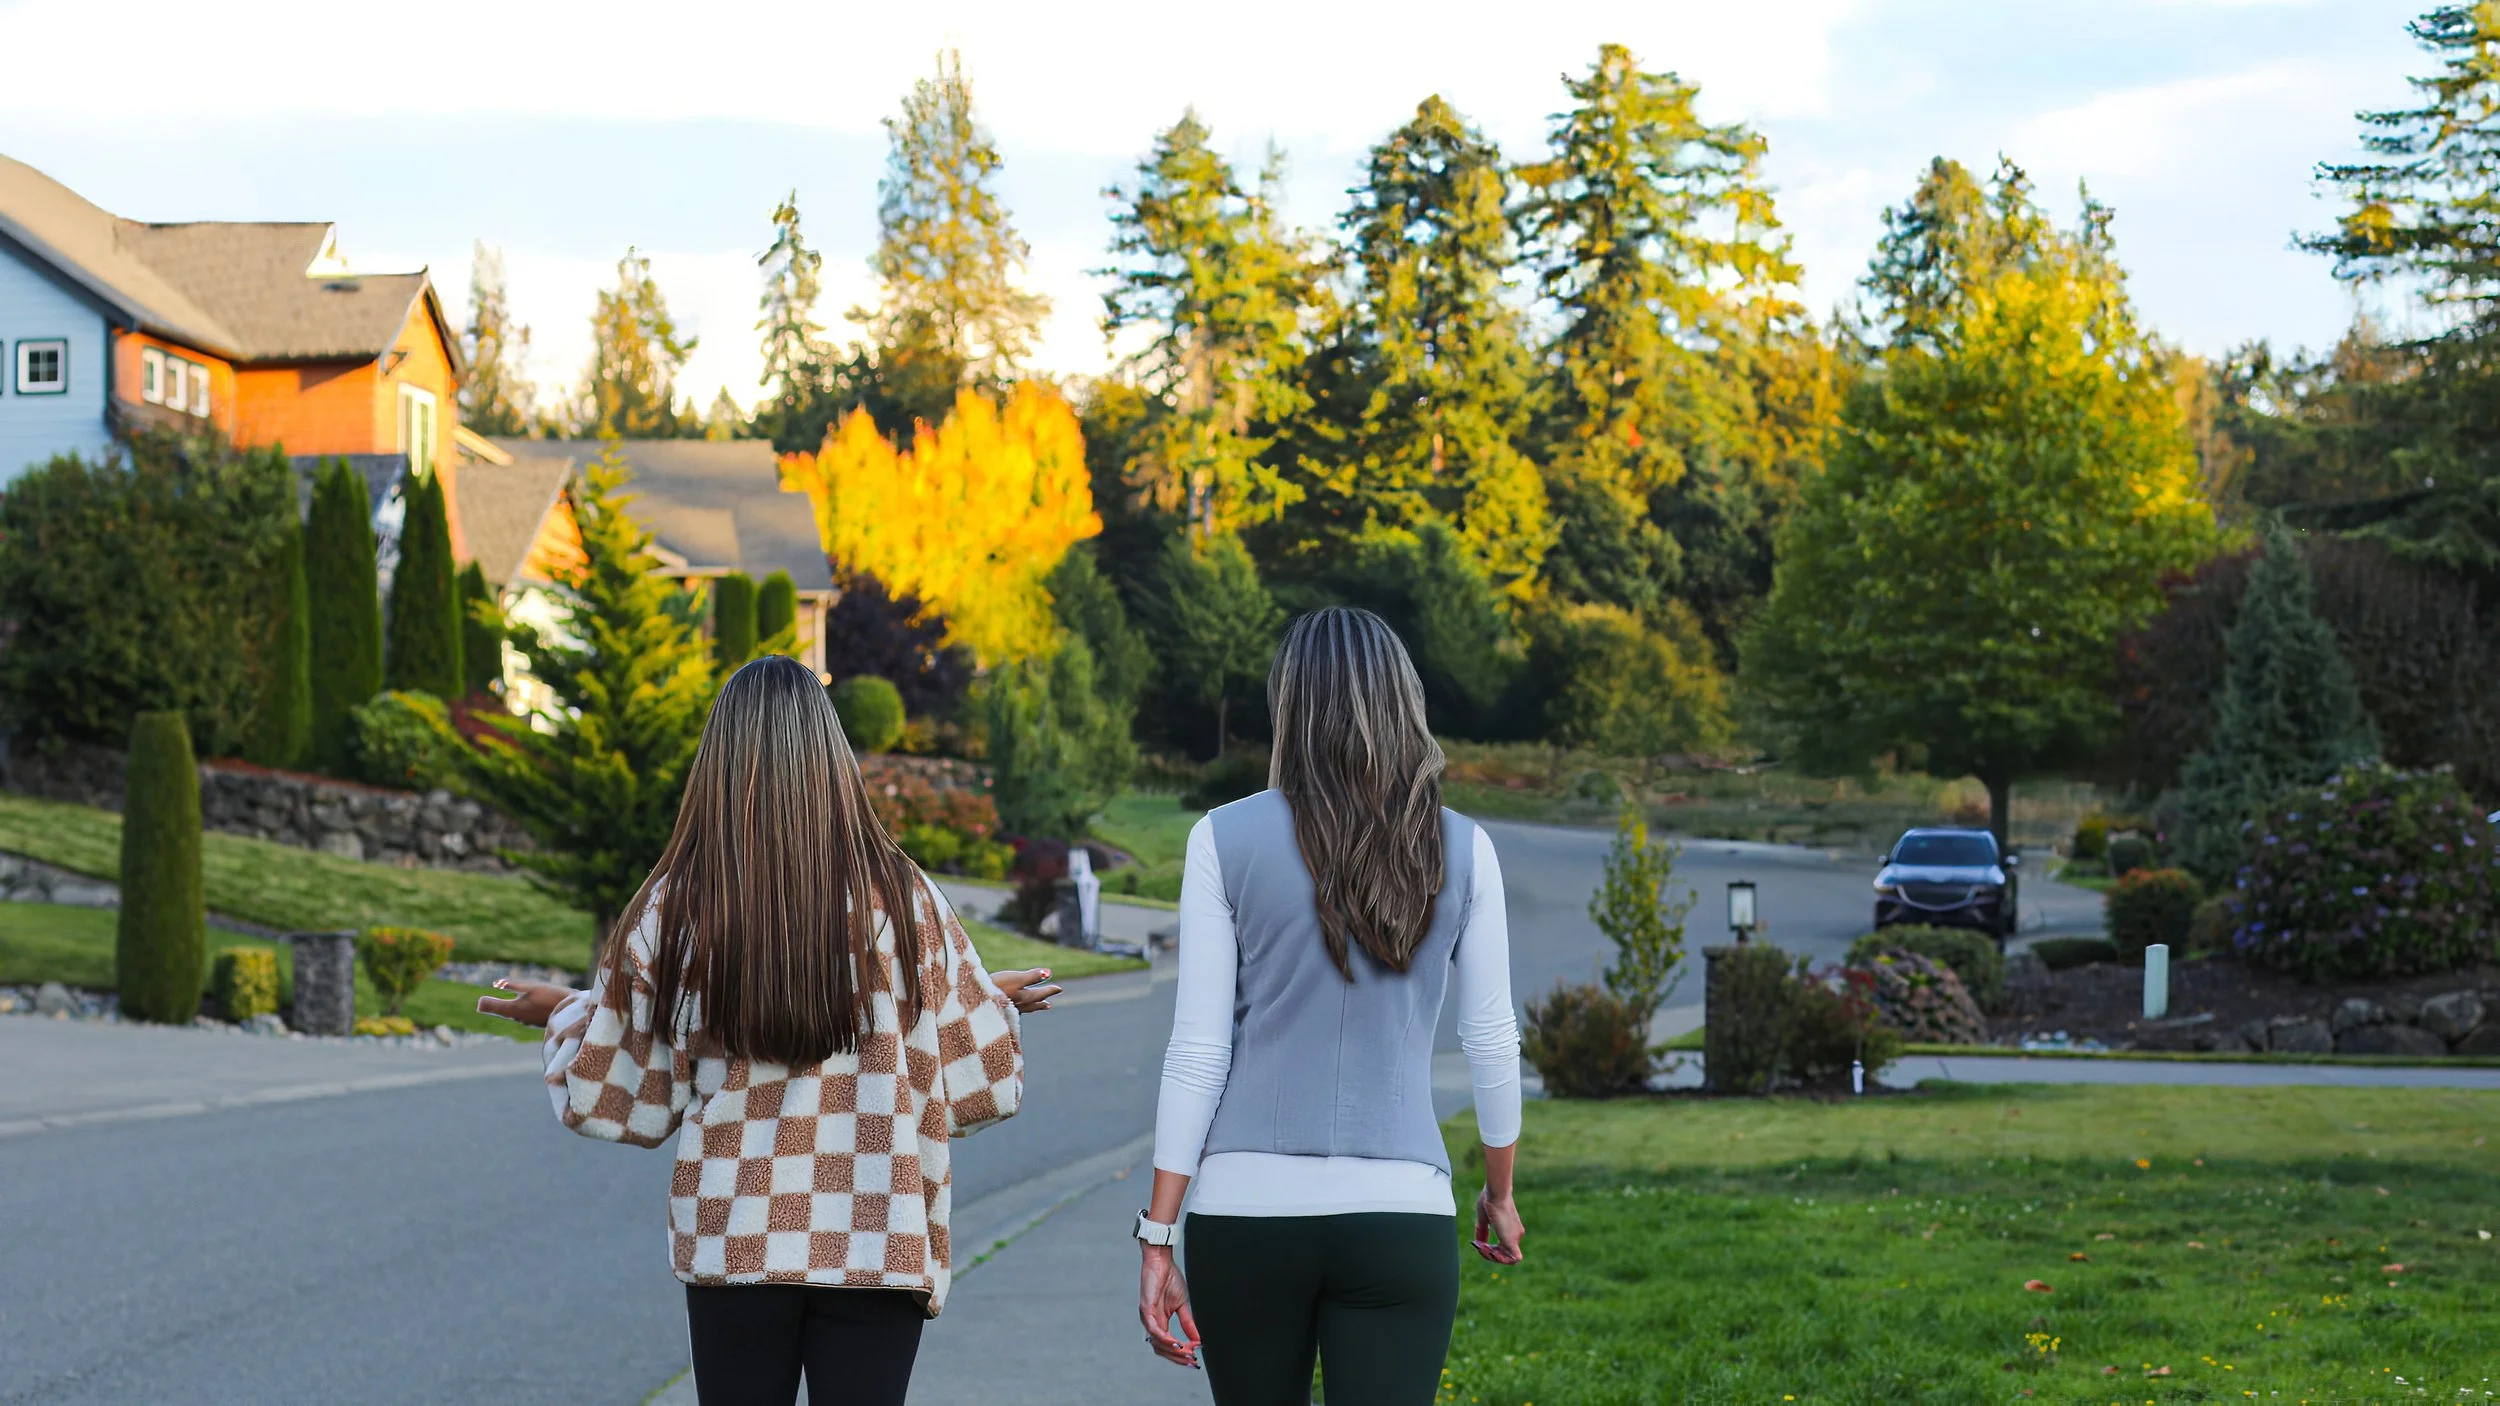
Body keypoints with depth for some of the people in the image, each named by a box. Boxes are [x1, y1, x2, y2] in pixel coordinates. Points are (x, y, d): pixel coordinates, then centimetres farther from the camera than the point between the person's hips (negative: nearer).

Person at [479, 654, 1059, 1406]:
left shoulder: (675, 910, -4)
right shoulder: (901, 899, -5)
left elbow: (618, 1103, 4)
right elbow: (976, 1086, -1)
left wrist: (565, 1016, 22)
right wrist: (995, 1002, 19)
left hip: (732, 1244, 1)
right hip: (875, 1249, -1)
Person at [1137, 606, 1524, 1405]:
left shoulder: (1227, 839, -2)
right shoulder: (1461, 850, 2)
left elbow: (1198, 1049, -4)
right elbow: (1492, 1043, 7)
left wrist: (1157, 1237, 0)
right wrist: (1500, 1192, 23)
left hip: (1246, 1208, 0)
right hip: (1402, 1217, 0)